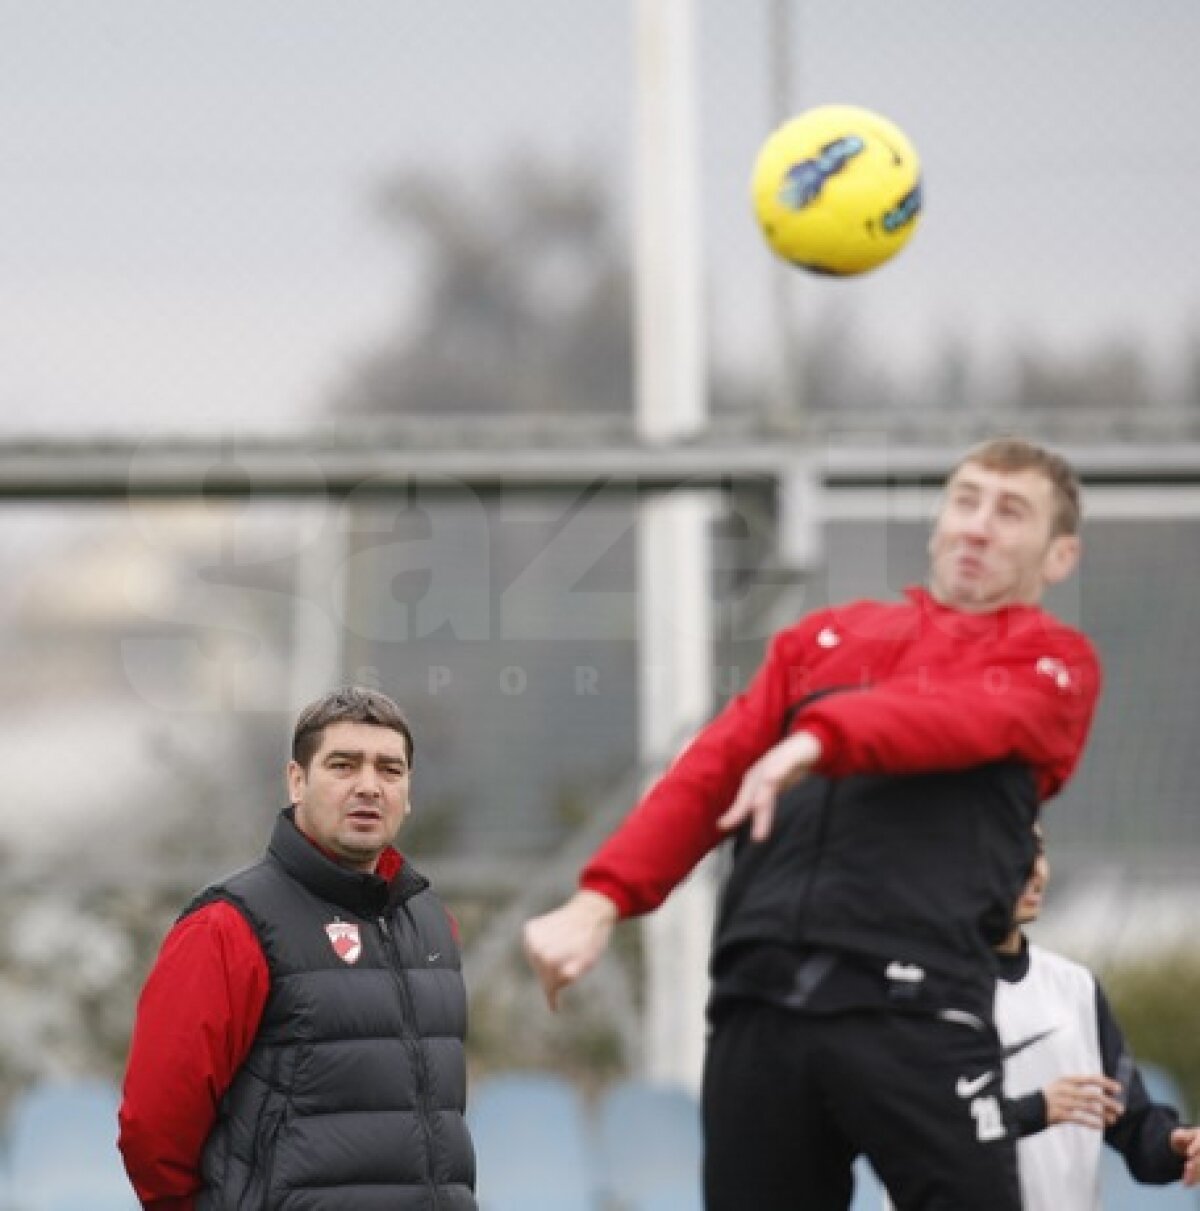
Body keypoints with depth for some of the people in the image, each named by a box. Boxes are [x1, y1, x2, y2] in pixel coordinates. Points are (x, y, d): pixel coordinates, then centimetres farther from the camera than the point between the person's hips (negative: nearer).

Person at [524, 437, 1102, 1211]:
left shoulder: (1054, 662, 12)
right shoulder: (825, 639, 24)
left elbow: (969, 718, -10)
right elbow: (711, 774, 16)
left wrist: (819, 740, -27)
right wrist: (603, 900, 1)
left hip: (914, 1007, -4)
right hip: (760, 1002, 4)